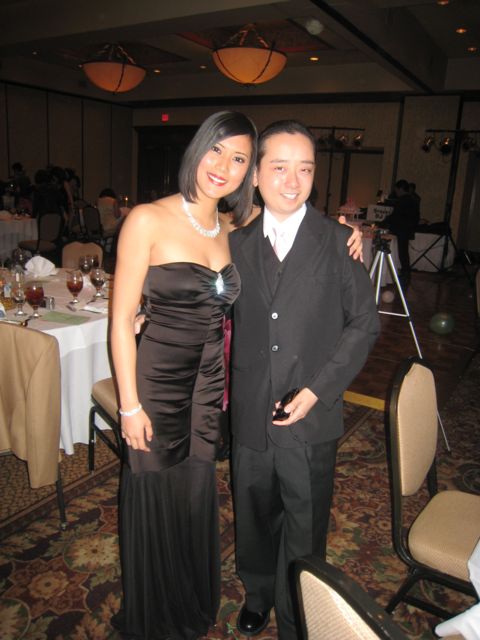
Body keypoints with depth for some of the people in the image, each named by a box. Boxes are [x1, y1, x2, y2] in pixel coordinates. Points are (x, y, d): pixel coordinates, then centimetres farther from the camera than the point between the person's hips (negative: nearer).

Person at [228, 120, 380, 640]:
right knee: (254, 515, 22)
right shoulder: (237, 241, 2)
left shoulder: (338, 241, -8)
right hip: (250, 415, 3)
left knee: (304, 527, 14)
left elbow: (364, 321, -5)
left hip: (310, 419, -2)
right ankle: (258, 594, 50)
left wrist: (319, 389, -13)